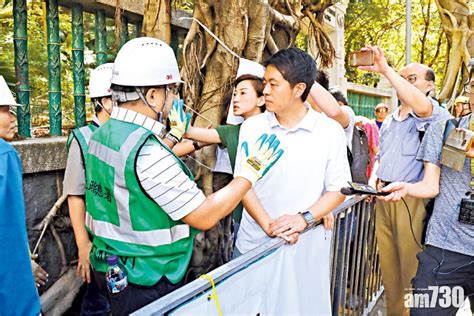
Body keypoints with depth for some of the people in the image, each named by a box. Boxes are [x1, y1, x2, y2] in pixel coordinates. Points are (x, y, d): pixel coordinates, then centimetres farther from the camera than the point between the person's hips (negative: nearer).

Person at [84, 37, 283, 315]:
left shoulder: (102, 134, 0)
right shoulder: (147, 152, -29)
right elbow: (204, 216, -24)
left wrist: (175, 134, 24)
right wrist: (251, 171, -14)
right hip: (146, 284, -9)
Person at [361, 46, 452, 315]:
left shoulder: (434, 115, -6)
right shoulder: (389, 120, 17)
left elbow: (420, 105, -31)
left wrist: (385, 69, -32)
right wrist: (374, 177, 6)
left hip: (413, 200, -7)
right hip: (383, 198, 7)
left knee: (411, 271, 1)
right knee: (388, 266, 13)